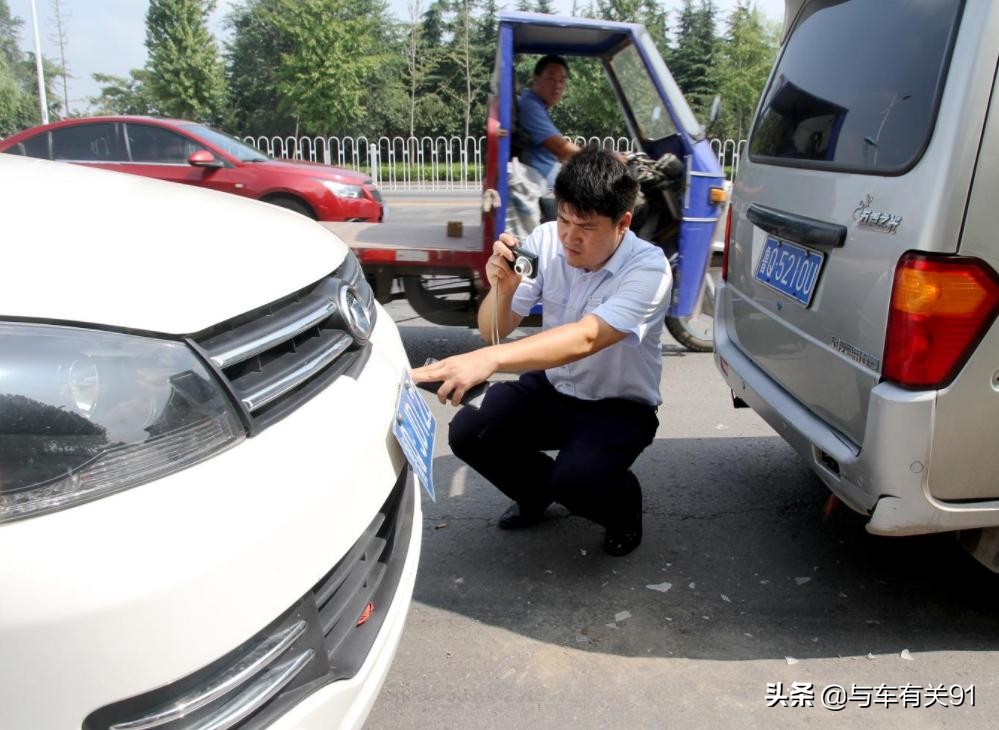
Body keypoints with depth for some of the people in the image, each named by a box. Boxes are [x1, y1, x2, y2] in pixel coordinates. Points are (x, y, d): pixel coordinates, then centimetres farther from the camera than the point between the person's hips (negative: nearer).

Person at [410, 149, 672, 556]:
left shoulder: (648, 268, -25)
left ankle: (623, 504, 8)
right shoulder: (546, 240, -12)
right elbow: (495, 332, -9)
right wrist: (502, 290, -33)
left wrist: (490, 359, -56)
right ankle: (537, 490, 15)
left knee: (574, 481, -31)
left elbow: (586, 338, -42)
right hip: (550, 388, 5)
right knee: (467, 433, -17)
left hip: (618, 407, -4)